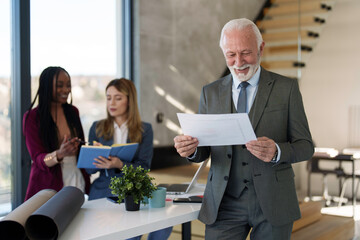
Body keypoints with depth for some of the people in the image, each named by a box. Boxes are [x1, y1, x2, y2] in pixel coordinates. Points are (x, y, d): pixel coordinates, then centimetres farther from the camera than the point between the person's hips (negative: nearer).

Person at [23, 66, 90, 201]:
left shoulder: (73, 111, 9)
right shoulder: (32, 117, -4)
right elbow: (38, 159, -12)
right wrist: (60, 154, -30)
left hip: (77, 183, 4)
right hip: (48, 188, -4)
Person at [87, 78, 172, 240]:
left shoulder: (144, 129, 7)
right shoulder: (97, 128, 10)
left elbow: (143, 168, -3)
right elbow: (89, 169, 7)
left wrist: (120, 165, -23)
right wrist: (98, 161, -17)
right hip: (103, 191, 1)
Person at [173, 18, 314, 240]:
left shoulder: (286, 88, 0)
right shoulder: (210, 92, 7)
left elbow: (305, 146, -2)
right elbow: (203, 151, 8)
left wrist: (277, 151, -23)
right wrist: (191, 149, -15)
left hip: (272, 203, -1)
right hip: (224, 204, 1)